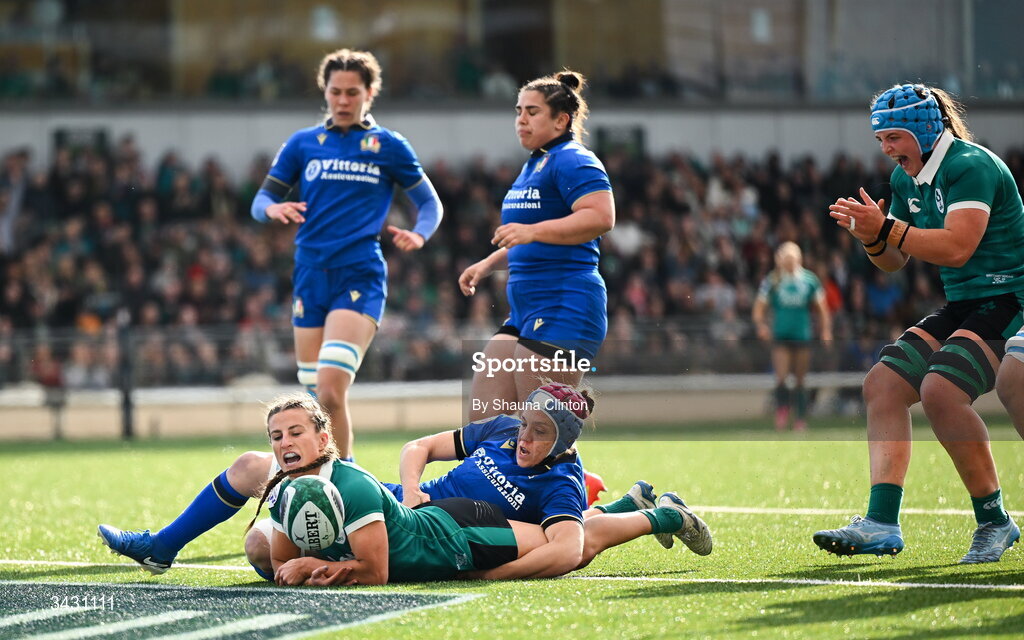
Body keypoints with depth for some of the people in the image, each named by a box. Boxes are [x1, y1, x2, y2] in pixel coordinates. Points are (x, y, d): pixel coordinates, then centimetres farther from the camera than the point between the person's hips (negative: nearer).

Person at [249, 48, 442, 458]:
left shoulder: (388, 146, 5)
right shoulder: (303, 143, 12)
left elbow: (430, 203, 11)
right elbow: (261, 200, 13)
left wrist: (418, 235, -11)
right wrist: (273, 209, -12)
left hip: (360, 275, -4)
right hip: (310, 275, 4)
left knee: (330, 390, -21)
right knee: (316, 396, 5)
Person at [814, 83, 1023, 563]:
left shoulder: (970, 167, -16)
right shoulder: (906, 178, 11)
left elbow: (957, 247, -27)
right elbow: (893, 262, 17)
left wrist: (887, 229, -26)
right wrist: (870, 235, -4)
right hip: (962, 307, 9)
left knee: (940, 390, -28)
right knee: (883, 384, -6)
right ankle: (881, 523, -12)